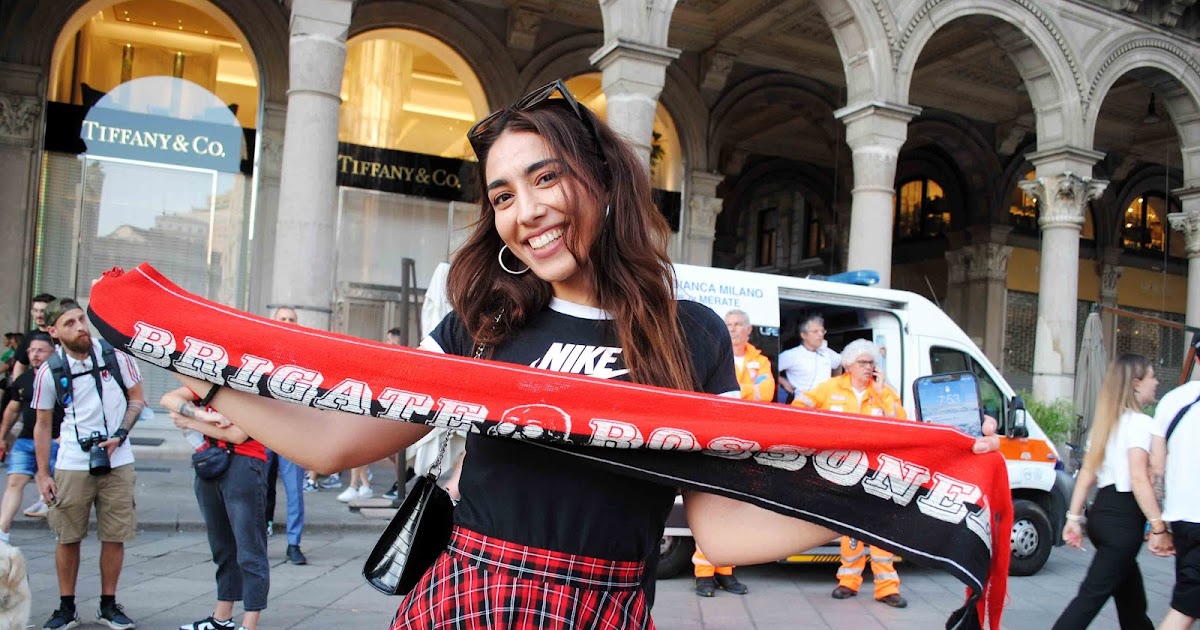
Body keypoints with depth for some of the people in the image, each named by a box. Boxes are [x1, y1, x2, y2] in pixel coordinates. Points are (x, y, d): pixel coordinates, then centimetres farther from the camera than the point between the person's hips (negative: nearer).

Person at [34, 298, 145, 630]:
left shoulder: (115, 354, -3)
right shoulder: (49, 371, -2)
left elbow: (137, 398, 5)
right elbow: (43, 425, 6)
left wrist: (119, 436, -9)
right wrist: (43, 475, 4)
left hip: (117, 461, 0)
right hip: (71, 464, 0)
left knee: (114, 536, 4)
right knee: (68, 537, 6)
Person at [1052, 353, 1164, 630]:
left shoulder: (1107, 421, 14)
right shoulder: (1140, 423, -11)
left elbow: (1086, 474, 13)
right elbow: (1139, 479, -20)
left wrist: (1074, 517, 12)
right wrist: (1158, 525, -20)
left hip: (1101, 511, 9)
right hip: (1125, 516, -9)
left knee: (1130, 595, 19)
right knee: (1093, 595, -7)